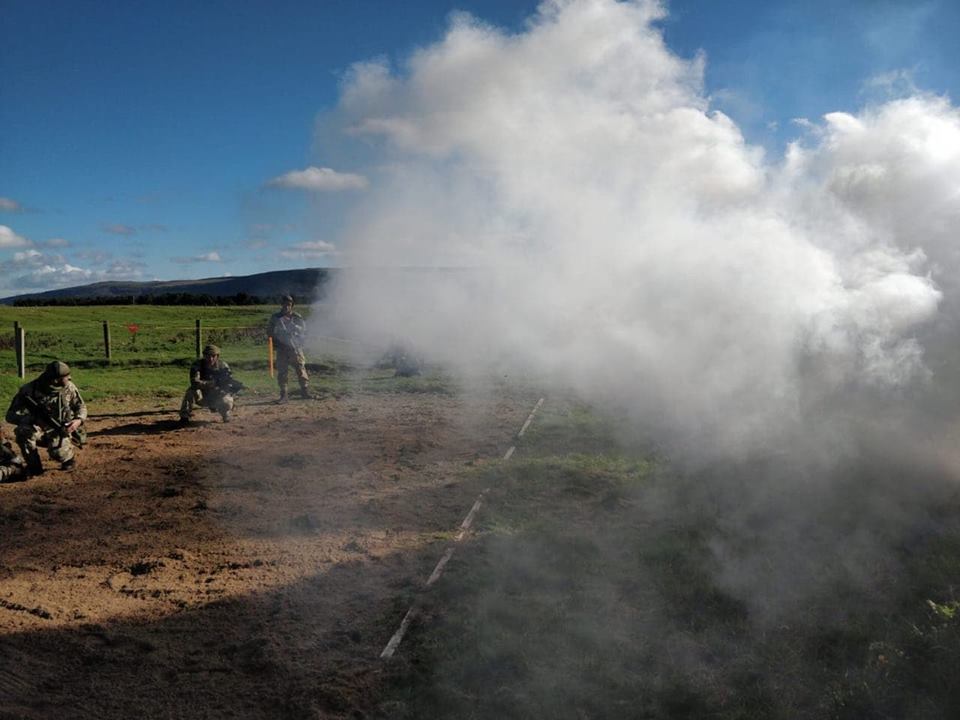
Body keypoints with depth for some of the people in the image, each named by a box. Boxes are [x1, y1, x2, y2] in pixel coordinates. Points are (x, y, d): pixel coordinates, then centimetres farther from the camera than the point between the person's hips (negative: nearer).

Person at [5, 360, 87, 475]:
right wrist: (32, 419, -34)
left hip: (61, 430, -1)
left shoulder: (69, 387, -8)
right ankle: (34, 466, -12)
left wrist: (79, 420, -17)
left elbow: (81, 406, 6)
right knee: (23, 431, -32)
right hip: (39, 430, 1)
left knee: (58, 453, -31)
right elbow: (11, 415, -14)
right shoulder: (28, 390, -14)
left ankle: (69, 458, 8)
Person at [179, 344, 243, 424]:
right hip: (201, 397, -1)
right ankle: (184, 416, -13)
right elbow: (195, 383, -35)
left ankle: (225, 414, 10)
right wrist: (214, 383, -48)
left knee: (227, 403, -29)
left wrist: (236, 386, -38)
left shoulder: (223, 366, -13)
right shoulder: (197, 365, -20)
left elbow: (229, 383, -13)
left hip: (216, 398, 1)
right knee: (193, 390, -33)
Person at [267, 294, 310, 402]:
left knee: (301, 371, -2)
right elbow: (269, 331, 11)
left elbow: (304, 331, 8)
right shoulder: (275, 318, 6)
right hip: (282, 349, 1)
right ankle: (283, 396, 7)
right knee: (282, 373, 0)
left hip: (296, 348, -1)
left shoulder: (297, 317, 5)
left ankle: (305, 393, 7)